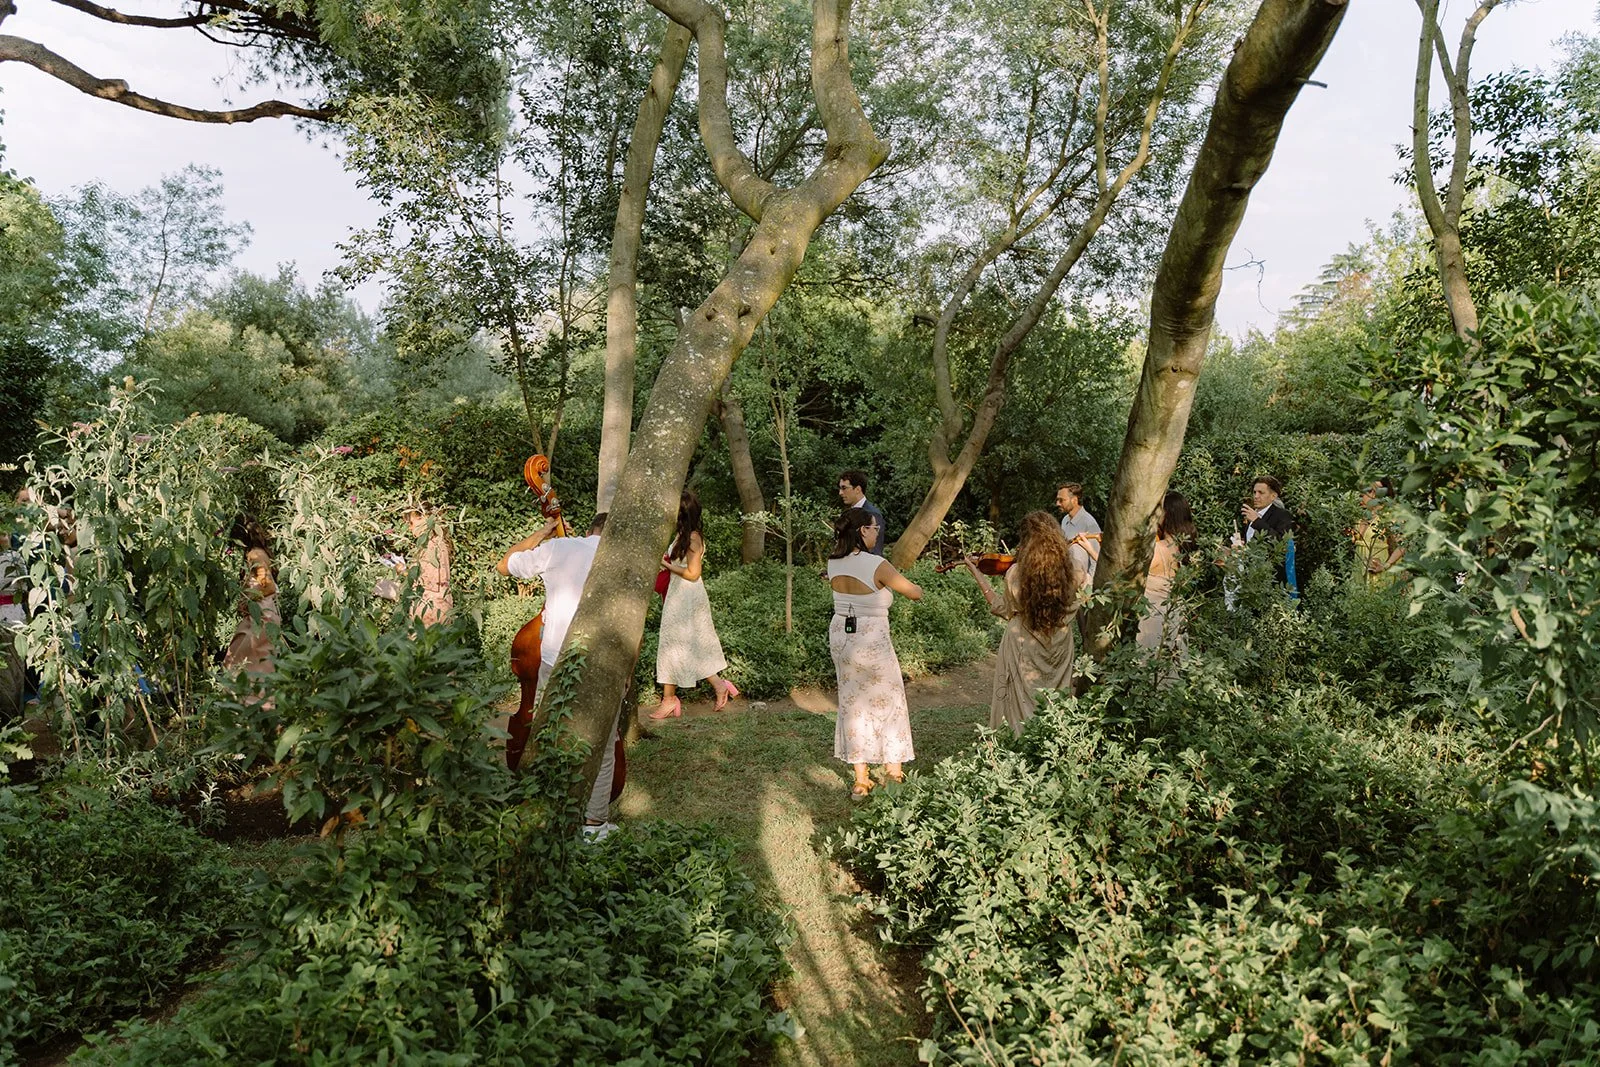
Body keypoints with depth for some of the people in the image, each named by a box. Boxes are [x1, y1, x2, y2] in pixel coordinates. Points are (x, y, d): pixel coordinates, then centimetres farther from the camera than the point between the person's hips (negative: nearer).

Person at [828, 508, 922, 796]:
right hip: (871, 639, -6)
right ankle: (893, 767, 23)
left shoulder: (833, 563, -1)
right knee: (889, 700, 13)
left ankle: (860, 778, 18)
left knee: (852, 704, 14)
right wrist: (915, 586, 14)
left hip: (840, 634, 6)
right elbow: (916, 593, -8)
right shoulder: (877, 566, -19)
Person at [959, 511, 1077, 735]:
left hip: (1025, 652, -2)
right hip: (1059, 650, 3)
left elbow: (1004, 609, -2)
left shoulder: (1016, 573, -18)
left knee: (1023, 710, 11)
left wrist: (976, 573, 3)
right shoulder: (1070, 572, -10)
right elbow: (1071, 607, 7)